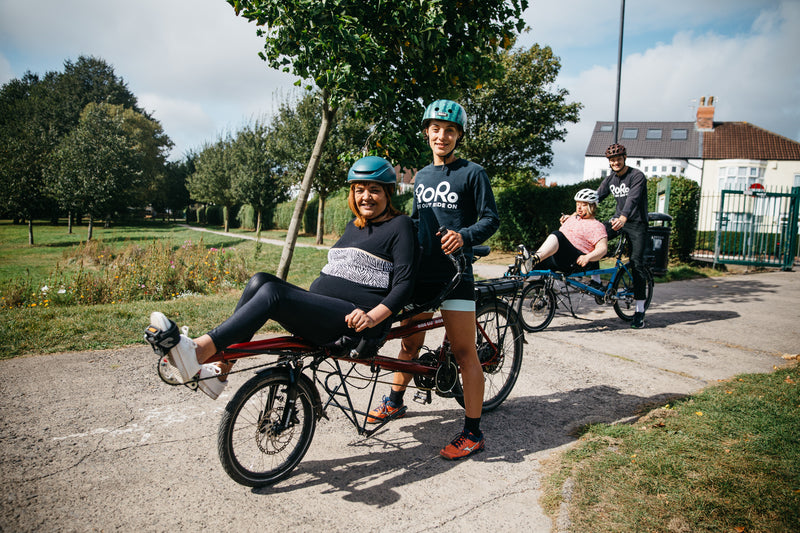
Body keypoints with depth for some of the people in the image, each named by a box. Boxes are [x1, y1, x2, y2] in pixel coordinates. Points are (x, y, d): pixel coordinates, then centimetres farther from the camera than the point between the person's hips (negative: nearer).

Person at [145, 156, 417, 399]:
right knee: (261, 281, -14)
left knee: (271, 293, -27)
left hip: (355, 324, -8)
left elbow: (404, 284, -11)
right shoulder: (353, 225, 22)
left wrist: (372, 317, -25)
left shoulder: (400, 225, -2)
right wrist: (305, 303, 17)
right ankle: (219, 369, -17)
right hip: (322, 313, 8)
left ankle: (197, 351, -32)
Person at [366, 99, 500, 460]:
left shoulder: (472, 173, 0)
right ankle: (395, 401, 38)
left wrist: (463, 236, -22)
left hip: (455, 275, -5)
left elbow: (491, 219, -5)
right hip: (420, 272, 6)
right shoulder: (421, 178, 18)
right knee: (410, 342, 16)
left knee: (464, 352, -4)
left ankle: (473, 433, 4)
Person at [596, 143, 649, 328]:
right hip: (618, 220, 5)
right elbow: (596, 197, 1)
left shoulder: (637, 176, -13)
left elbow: (633, 198, -29)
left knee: (637, 263, -9)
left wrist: (623, 218, -47)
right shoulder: (610, 179, 6)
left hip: (636, 223, -5)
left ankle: (639, 311, -5)